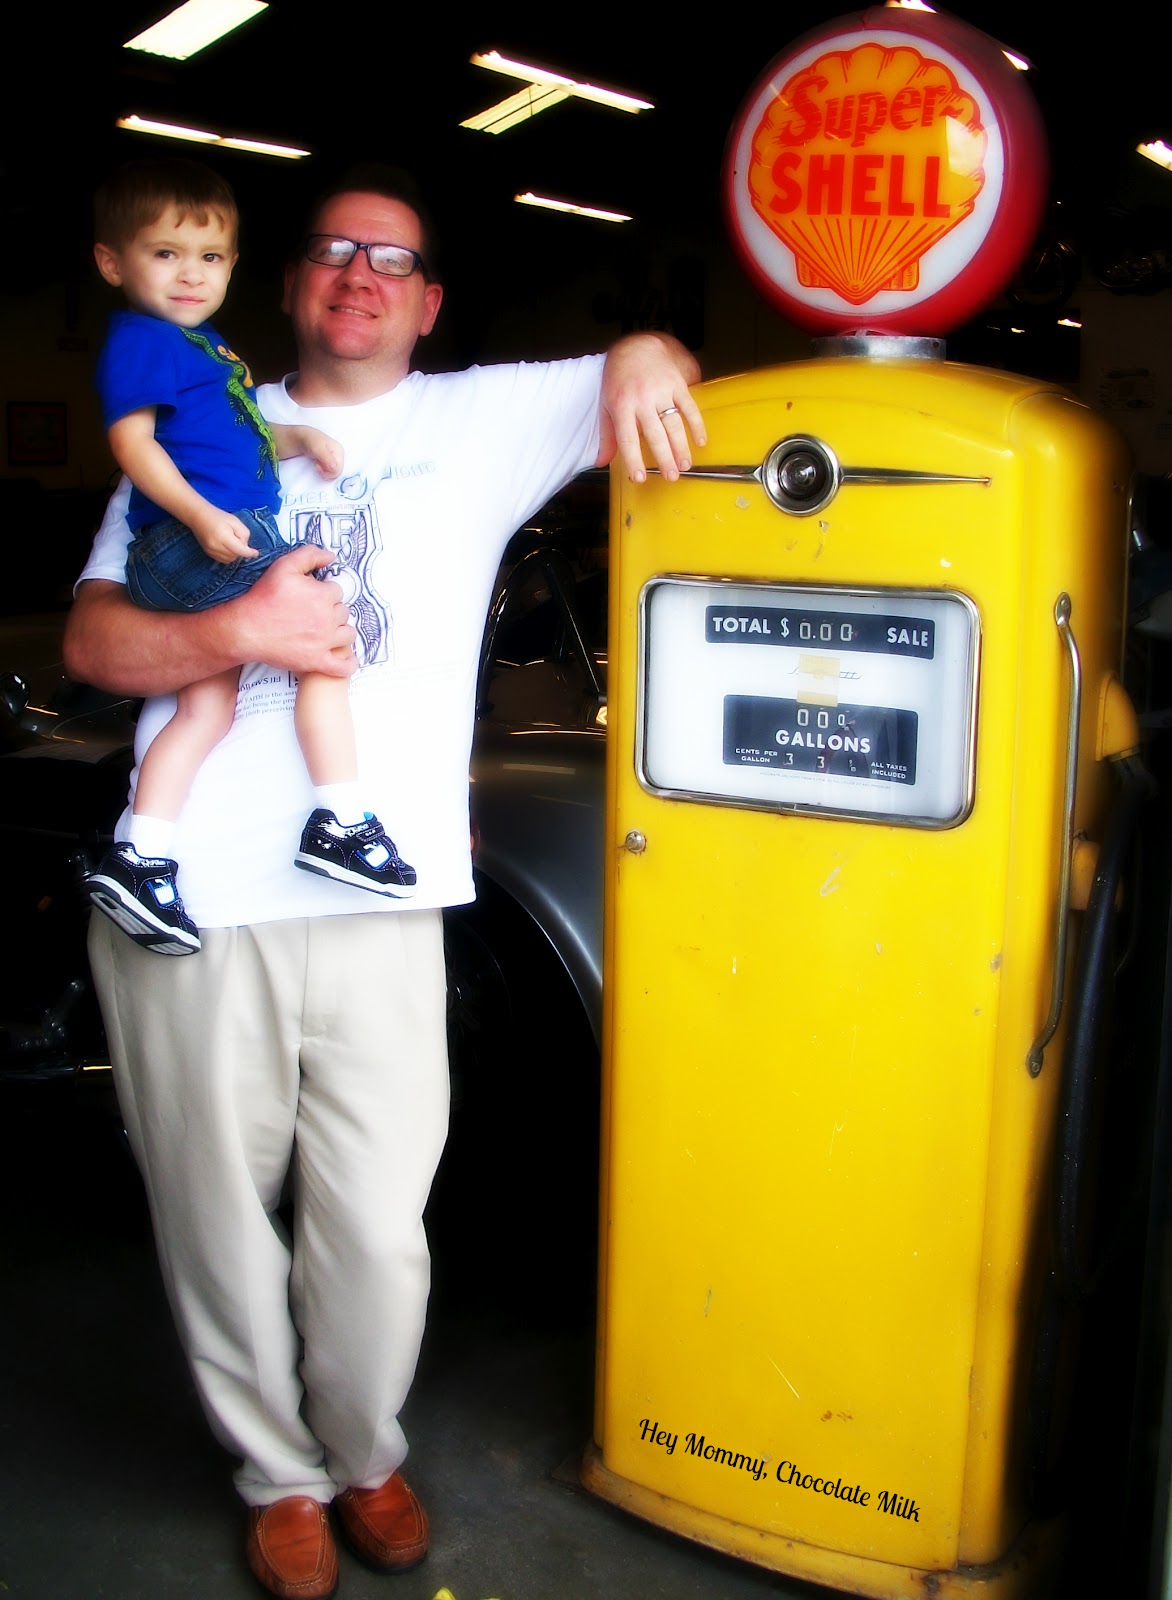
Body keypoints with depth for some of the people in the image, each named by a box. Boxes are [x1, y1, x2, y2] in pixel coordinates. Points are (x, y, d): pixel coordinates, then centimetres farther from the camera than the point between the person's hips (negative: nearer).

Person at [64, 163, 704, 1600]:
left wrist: (642, 351, -11)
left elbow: (641, 386, 13)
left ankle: (364, 1454, 31)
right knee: (218, 1218, 10)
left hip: (379, 903, -1)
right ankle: (278, 1474, 33)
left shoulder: (481, 420, 13)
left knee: (376, 1232, 3)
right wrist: (234, 629, -11)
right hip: (186, 902, 1)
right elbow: (91, 640, 8)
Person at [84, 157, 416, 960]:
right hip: (191, 542, -10)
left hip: (185, 560, 10)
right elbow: (132, 437, -16)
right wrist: (201, 515, -28)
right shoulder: (140, 340, -5)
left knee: (208, 707, 7)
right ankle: (341, 824, -13)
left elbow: (233, 436, 33)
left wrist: (298, 437, 16)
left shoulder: (201, 344, 25)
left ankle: (139, 861, 8)